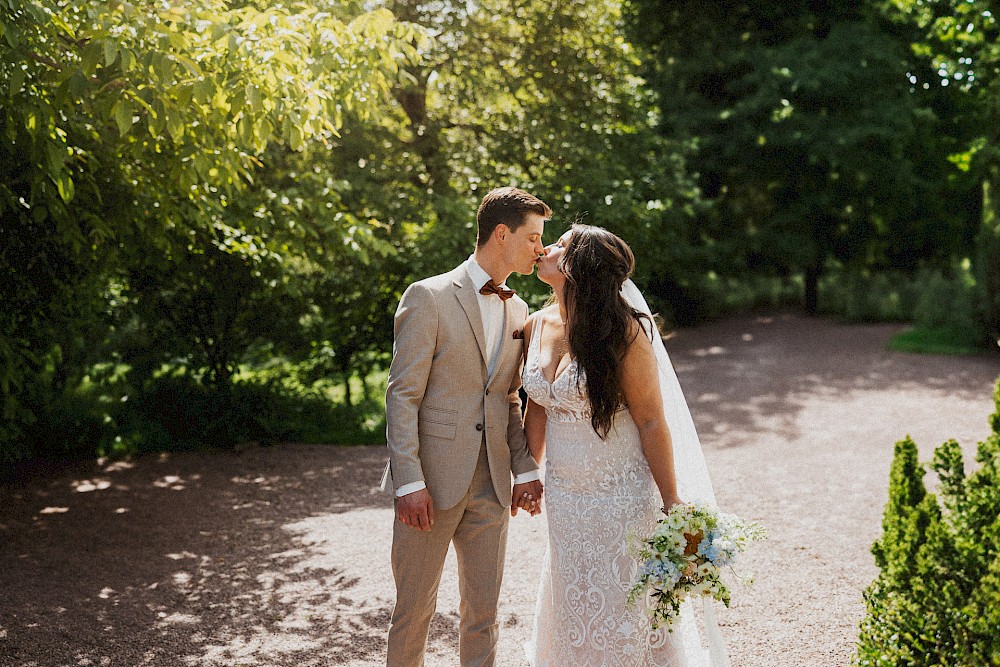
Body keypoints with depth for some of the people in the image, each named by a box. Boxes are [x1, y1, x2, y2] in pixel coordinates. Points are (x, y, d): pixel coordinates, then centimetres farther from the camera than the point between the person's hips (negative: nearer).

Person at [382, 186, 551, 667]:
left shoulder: (518, 312, 12)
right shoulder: (429, 297, -8)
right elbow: (402, 394, -11)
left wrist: (525, 469, 7)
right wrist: (409, 482, -16)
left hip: (491, 486, 5)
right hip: (431, 482, -5)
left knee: (483, 611, 12)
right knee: (414, 609, 7)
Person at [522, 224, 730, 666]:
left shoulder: (621, 332, -18)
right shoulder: (536, 326, 0)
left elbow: (652, 421, -15)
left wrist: (672, 502, -13)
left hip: (622, 495, -5)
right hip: (564, 493, 6)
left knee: (623, 606, 7)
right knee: (576, 603, 18)